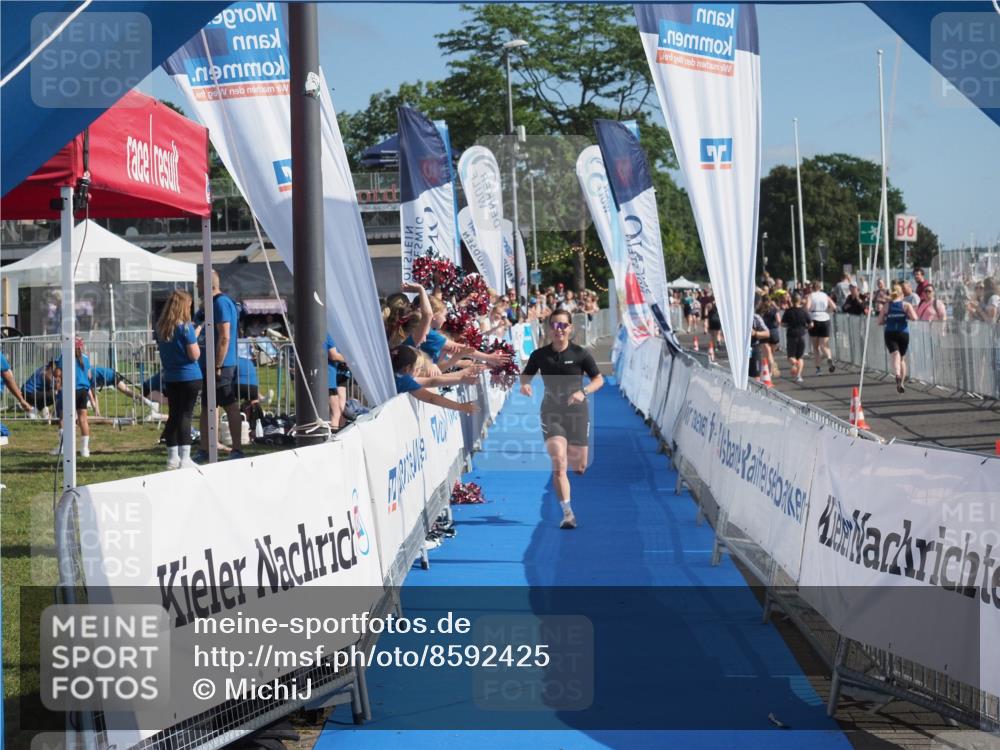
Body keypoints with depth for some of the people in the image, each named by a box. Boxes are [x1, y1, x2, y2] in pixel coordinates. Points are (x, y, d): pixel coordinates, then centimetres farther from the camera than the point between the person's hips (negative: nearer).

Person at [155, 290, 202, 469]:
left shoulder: (160, 327, 4)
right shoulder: (186, 327, -14)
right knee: (186, 416, -5)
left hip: (170, 378, 6)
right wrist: (195, 338, 0)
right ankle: (185, 458, -9)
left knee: (173, 416, 12)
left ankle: (172, 457, 17)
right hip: (189, 377, -6)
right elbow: (195, 355, -14)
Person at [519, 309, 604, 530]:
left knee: (579, 467, 8)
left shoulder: (580, 354, -4)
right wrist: (524, 385, -9)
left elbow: (599, 379, 2)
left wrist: (583, 392, -17)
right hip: (551, 413, 0)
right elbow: (526, 375, 15)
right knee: (559, 464, -16)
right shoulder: (540, 355, 0)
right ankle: (567, 513, -14)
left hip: (577, 413, 0)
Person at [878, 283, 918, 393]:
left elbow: (880, 321, 2)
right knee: (902, 358, 16)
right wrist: (906, 317, 10)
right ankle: (901, 383, 18)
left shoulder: (886, 306, 5)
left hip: (889, 334, -1)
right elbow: (914, 317, -11)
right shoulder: (906, 305, 2)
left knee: (894, 355, -16)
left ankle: (897, 374, -45)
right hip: (903, 333, 1)